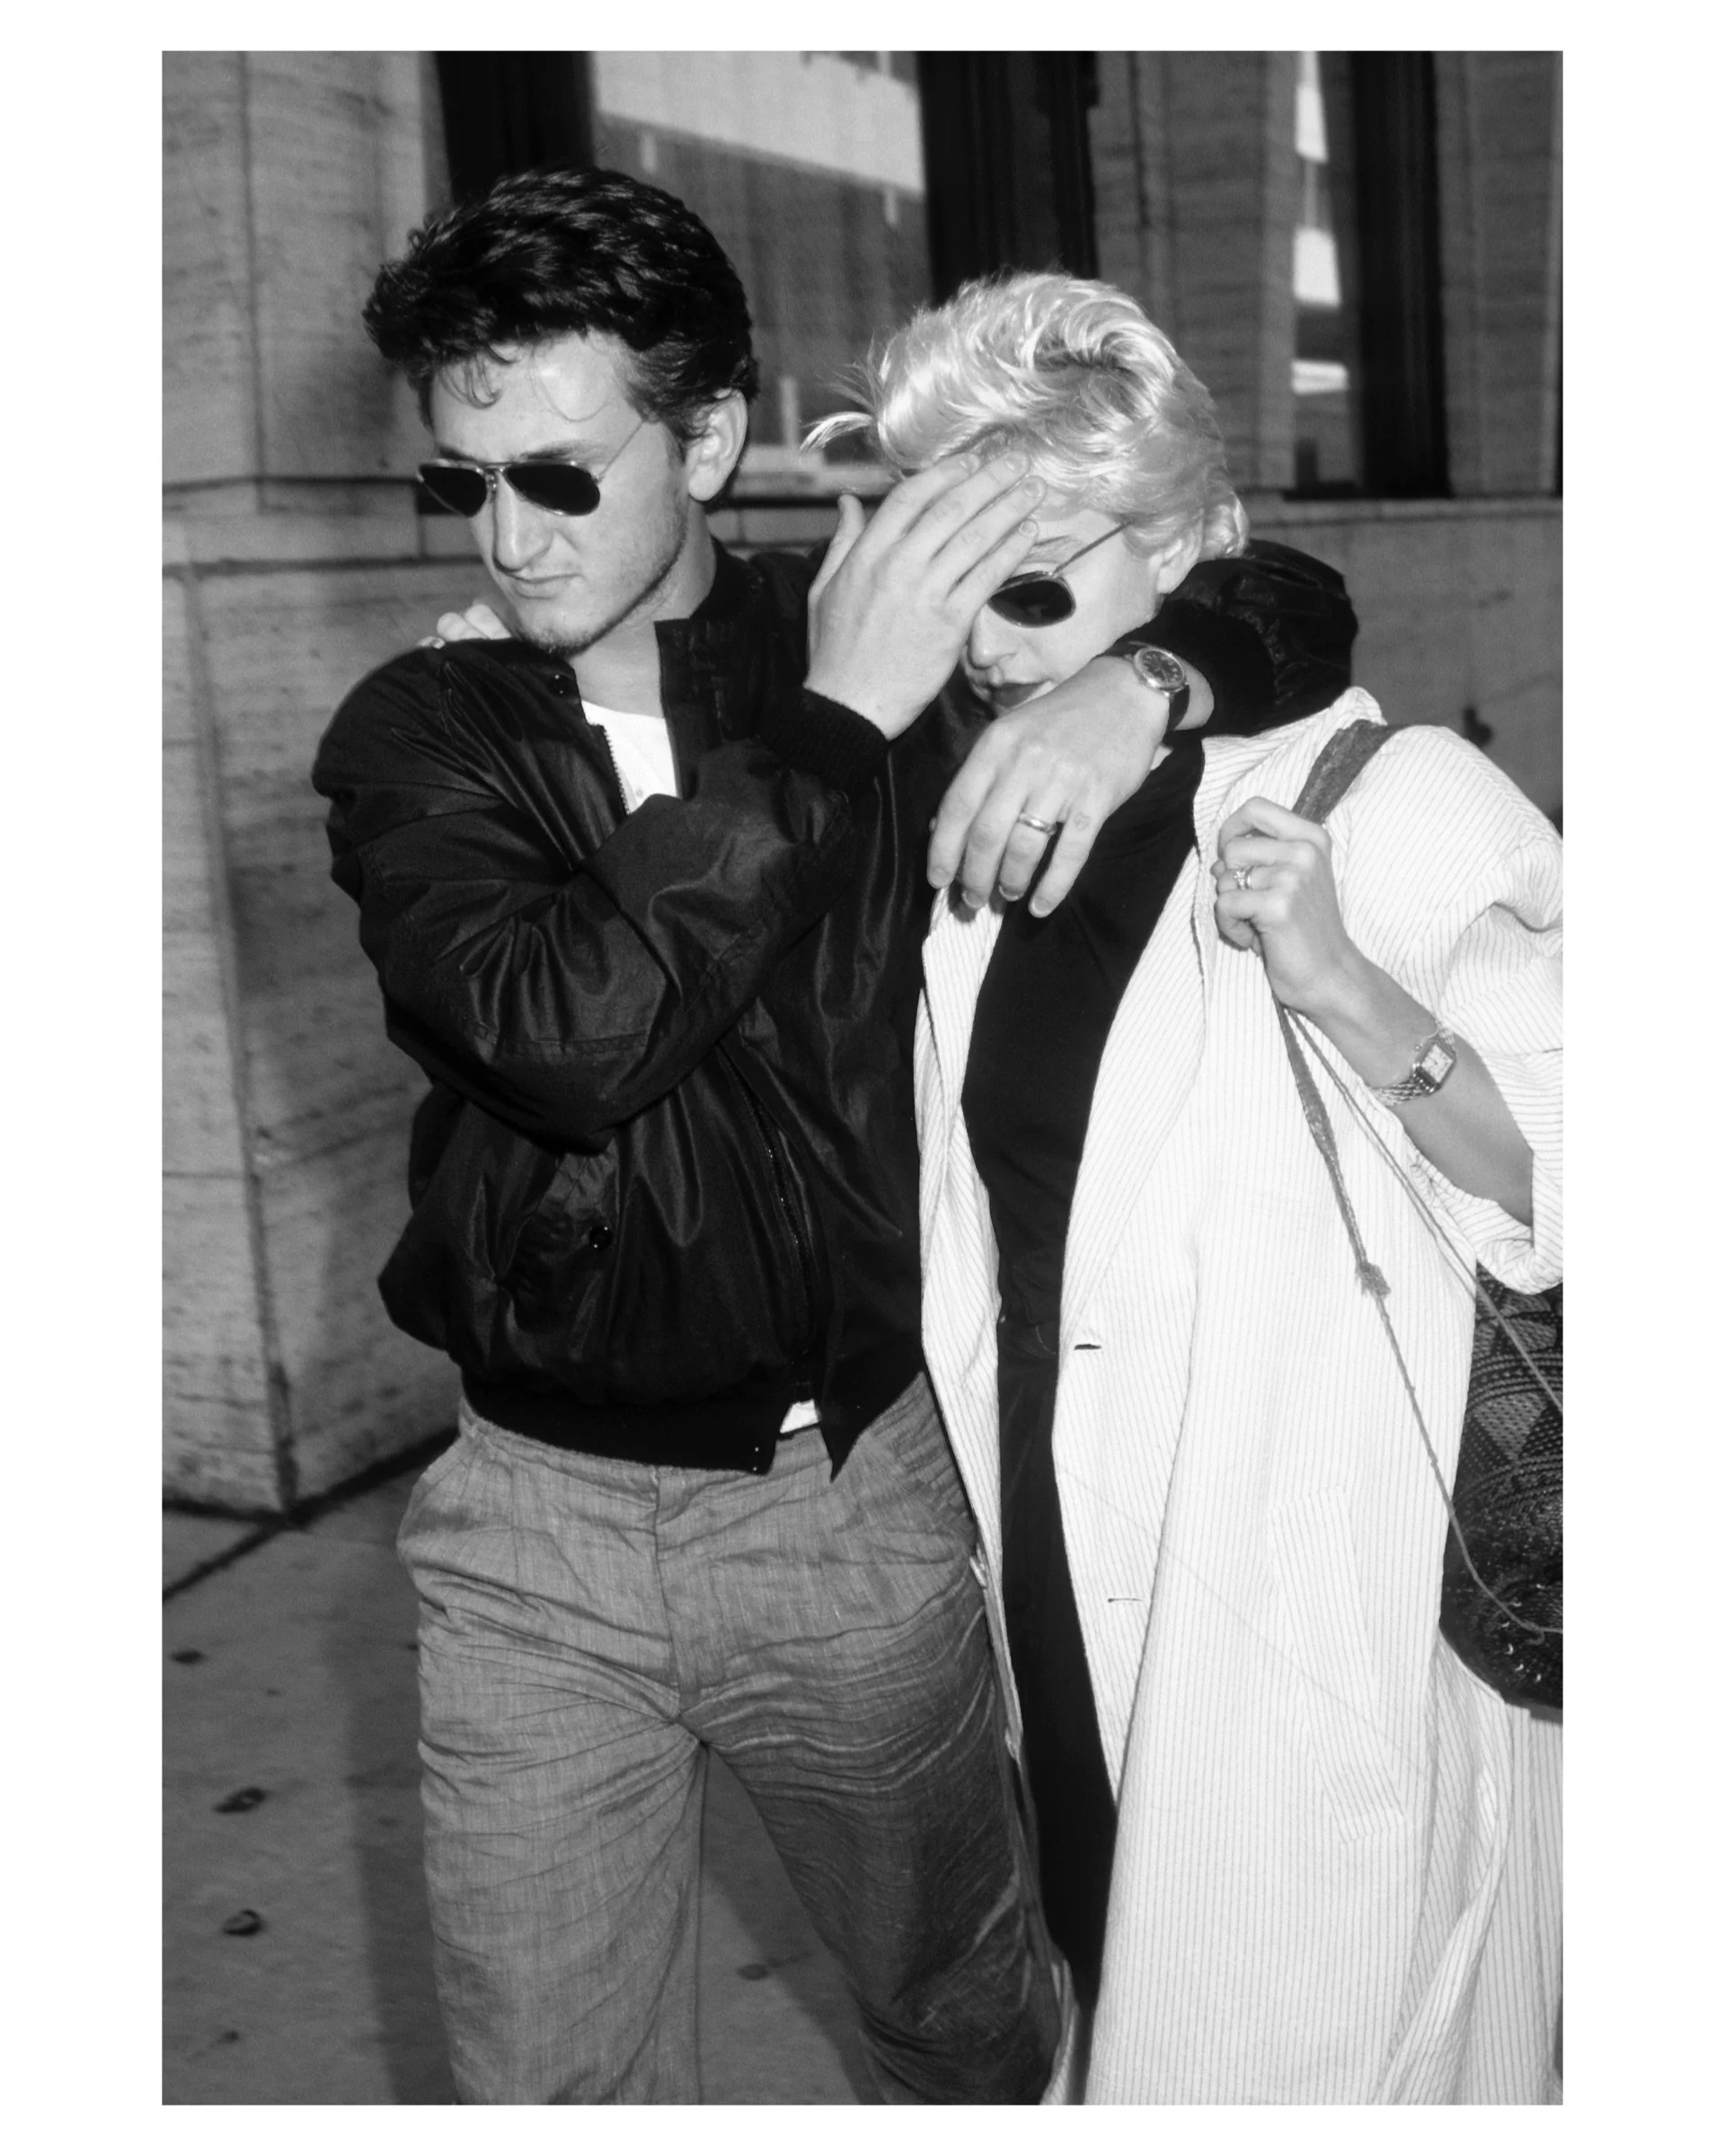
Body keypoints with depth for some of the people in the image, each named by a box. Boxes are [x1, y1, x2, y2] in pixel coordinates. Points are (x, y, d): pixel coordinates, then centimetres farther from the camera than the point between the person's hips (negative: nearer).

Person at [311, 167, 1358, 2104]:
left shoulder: (884, 643, -3)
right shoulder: (414, 735, -4)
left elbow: (1287, 600, 6)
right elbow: (569, 1033, -23)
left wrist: (1137, 687, -17)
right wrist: (832, 722, -22)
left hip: (849, 1492, 1)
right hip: (537, 1527, 0)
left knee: (967, 2011, 22)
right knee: (552, 2086, 11)